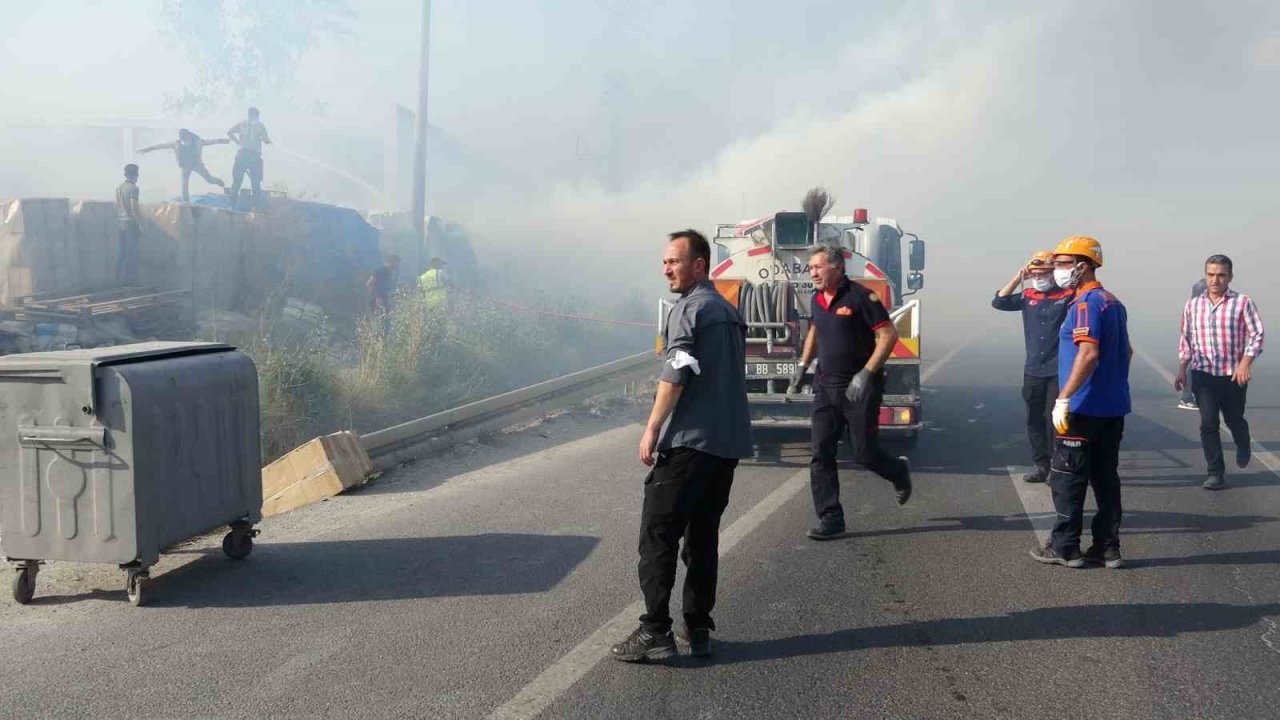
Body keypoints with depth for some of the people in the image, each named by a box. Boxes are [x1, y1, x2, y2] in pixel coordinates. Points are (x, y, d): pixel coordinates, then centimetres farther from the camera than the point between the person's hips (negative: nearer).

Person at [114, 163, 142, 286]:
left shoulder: (119, 188, 11)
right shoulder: (133, 188, -12)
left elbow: (116, 207, 15)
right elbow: (134, 208, -18)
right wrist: (140, 224, -14)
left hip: (121, 223, 8)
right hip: (131, 223, -8)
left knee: (121, 251, 9)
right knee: (131, 252, -3)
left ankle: (119, 279, 11)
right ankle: (131, 279, -3)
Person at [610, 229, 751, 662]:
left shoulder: (690, 309, -9)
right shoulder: (729, 312, 18)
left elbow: (677, 375, -17)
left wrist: (652, 429, -14)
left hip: (688, 442, -8)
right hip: (728, 443, 9)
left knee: (658, 534, -5)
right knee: (703, 536, 13)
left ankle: (655, 632, -9)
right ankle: (698, 630, 14)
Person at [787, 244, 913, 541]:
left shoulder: (860, 297, -14)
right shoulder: (817, 300, 8)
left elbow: (888, 335, -17)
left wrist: (866, 374, -22)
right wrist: (802, 366, 19)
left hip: (859, 389, -6)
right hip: (826, 388, 6)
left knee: (864, 453, 0)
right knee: (821, 455, -3)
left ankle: (899, 472, 33)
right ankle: (831, 520, 1)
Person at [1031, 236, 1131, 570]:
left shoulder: (1086, 304, -16)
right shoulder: (1114, 303, 14)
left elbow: (1088, 354, -26)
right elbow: (1126, 352, 24)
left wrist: (1063, 399, -25)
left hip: (1084, 408, -9)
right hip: (1114, 407, 9)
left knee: (1067, 479, 0)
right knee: (1106, 479, 11)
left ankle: (1065, 548, 5)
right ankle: (1107, 548, 13)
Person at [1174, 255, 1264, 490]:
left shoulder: (1242, 303, -7)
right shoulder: (1193, 305, 4)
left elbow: (1256, 334, -8)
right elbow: (1186, 339, 12)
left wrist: (1245, 363, -19)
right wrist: (1182, 371, 9)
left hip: (1234, 375, -2)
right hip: (1203, 374, 2)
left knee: (1234, 419, 15)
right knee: (1208, 424, -4)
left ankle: (1243, 448, 48)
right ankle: (1216, 474, 2)